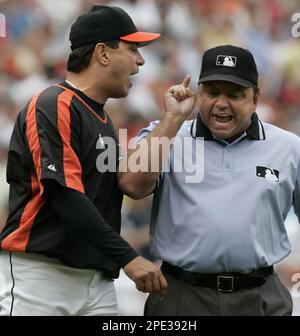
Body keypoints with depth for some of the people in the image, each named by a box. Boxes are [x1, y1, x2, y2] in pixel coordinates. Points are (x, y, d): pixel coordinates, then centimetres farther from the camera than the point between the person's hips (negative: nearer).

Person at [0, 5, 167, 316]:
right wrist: (128, 258, -23)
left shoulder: (103, 120, 20)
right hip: (39, 275, -8)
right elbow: (65, 196, -19)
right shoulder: (53, 106, -10)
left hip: (97, 277, 8)